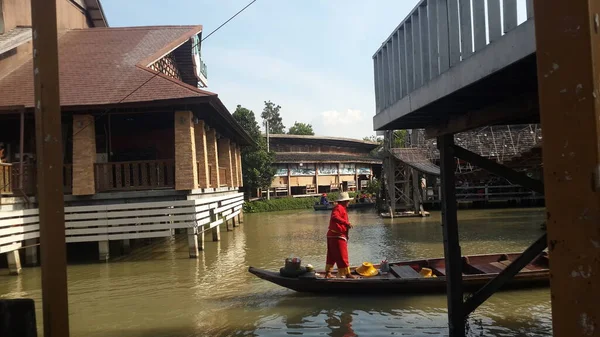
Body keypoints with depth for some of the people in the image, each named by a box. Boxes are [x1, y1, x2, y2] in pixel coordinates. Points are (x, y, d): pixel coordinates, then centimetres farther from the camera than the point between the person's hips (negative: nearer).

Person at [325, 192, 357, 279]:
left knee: (332, 255, 16)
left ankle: (328, 273, 23)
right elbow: (334, 217, -32)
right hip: (337, 236, -11)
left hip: (332, 236, 11)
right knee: (342, 256, -6)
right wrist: (346, 222, -36)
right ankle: (347, 274, -1)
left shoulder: (341, 208, 19)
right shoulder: (339, 207, -14)